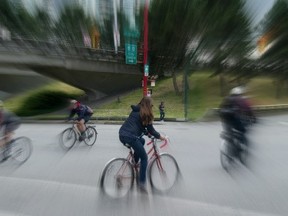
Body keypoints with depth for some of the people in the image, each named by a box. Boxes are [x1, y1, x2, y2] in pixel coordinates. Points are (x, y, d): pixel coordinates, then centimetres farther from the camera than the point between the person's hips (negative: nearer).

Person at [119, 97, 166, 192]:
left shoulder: (135, 110, 18)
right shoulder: (146, 114, -3)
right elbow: (151, 130, 1)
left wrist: (145, 131, 32)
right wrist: (160, 136, 16)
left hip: (122, 134, 8)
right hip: (130, 137, -8)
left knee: (142, 141, 30)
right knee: (144, 158, 8)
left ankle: (134, 163, 33)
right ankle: (142, 183, 11)